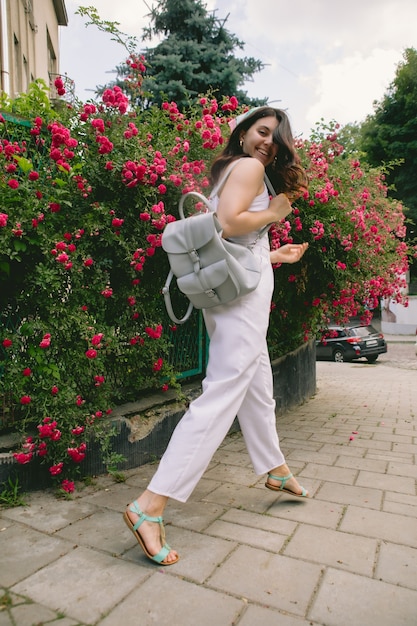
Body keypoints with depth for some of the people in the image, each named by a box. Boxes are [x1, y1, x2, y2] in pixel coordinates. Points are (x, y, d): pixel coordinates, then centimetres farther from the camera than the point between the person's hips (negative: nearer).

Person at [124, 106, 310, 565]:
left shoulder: (231, 170, 24)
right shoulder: (249, 166, -4)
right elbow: (228, 222, -23)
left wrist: (275, 256, 29)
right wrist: (273, 213, -7)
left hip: (230, 287, 10)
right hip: (242, 291, -10)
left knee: (257, 386, 19)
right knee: (221, 396, -12)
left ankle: (276, 470, 39)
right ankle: (149, 507, -10)